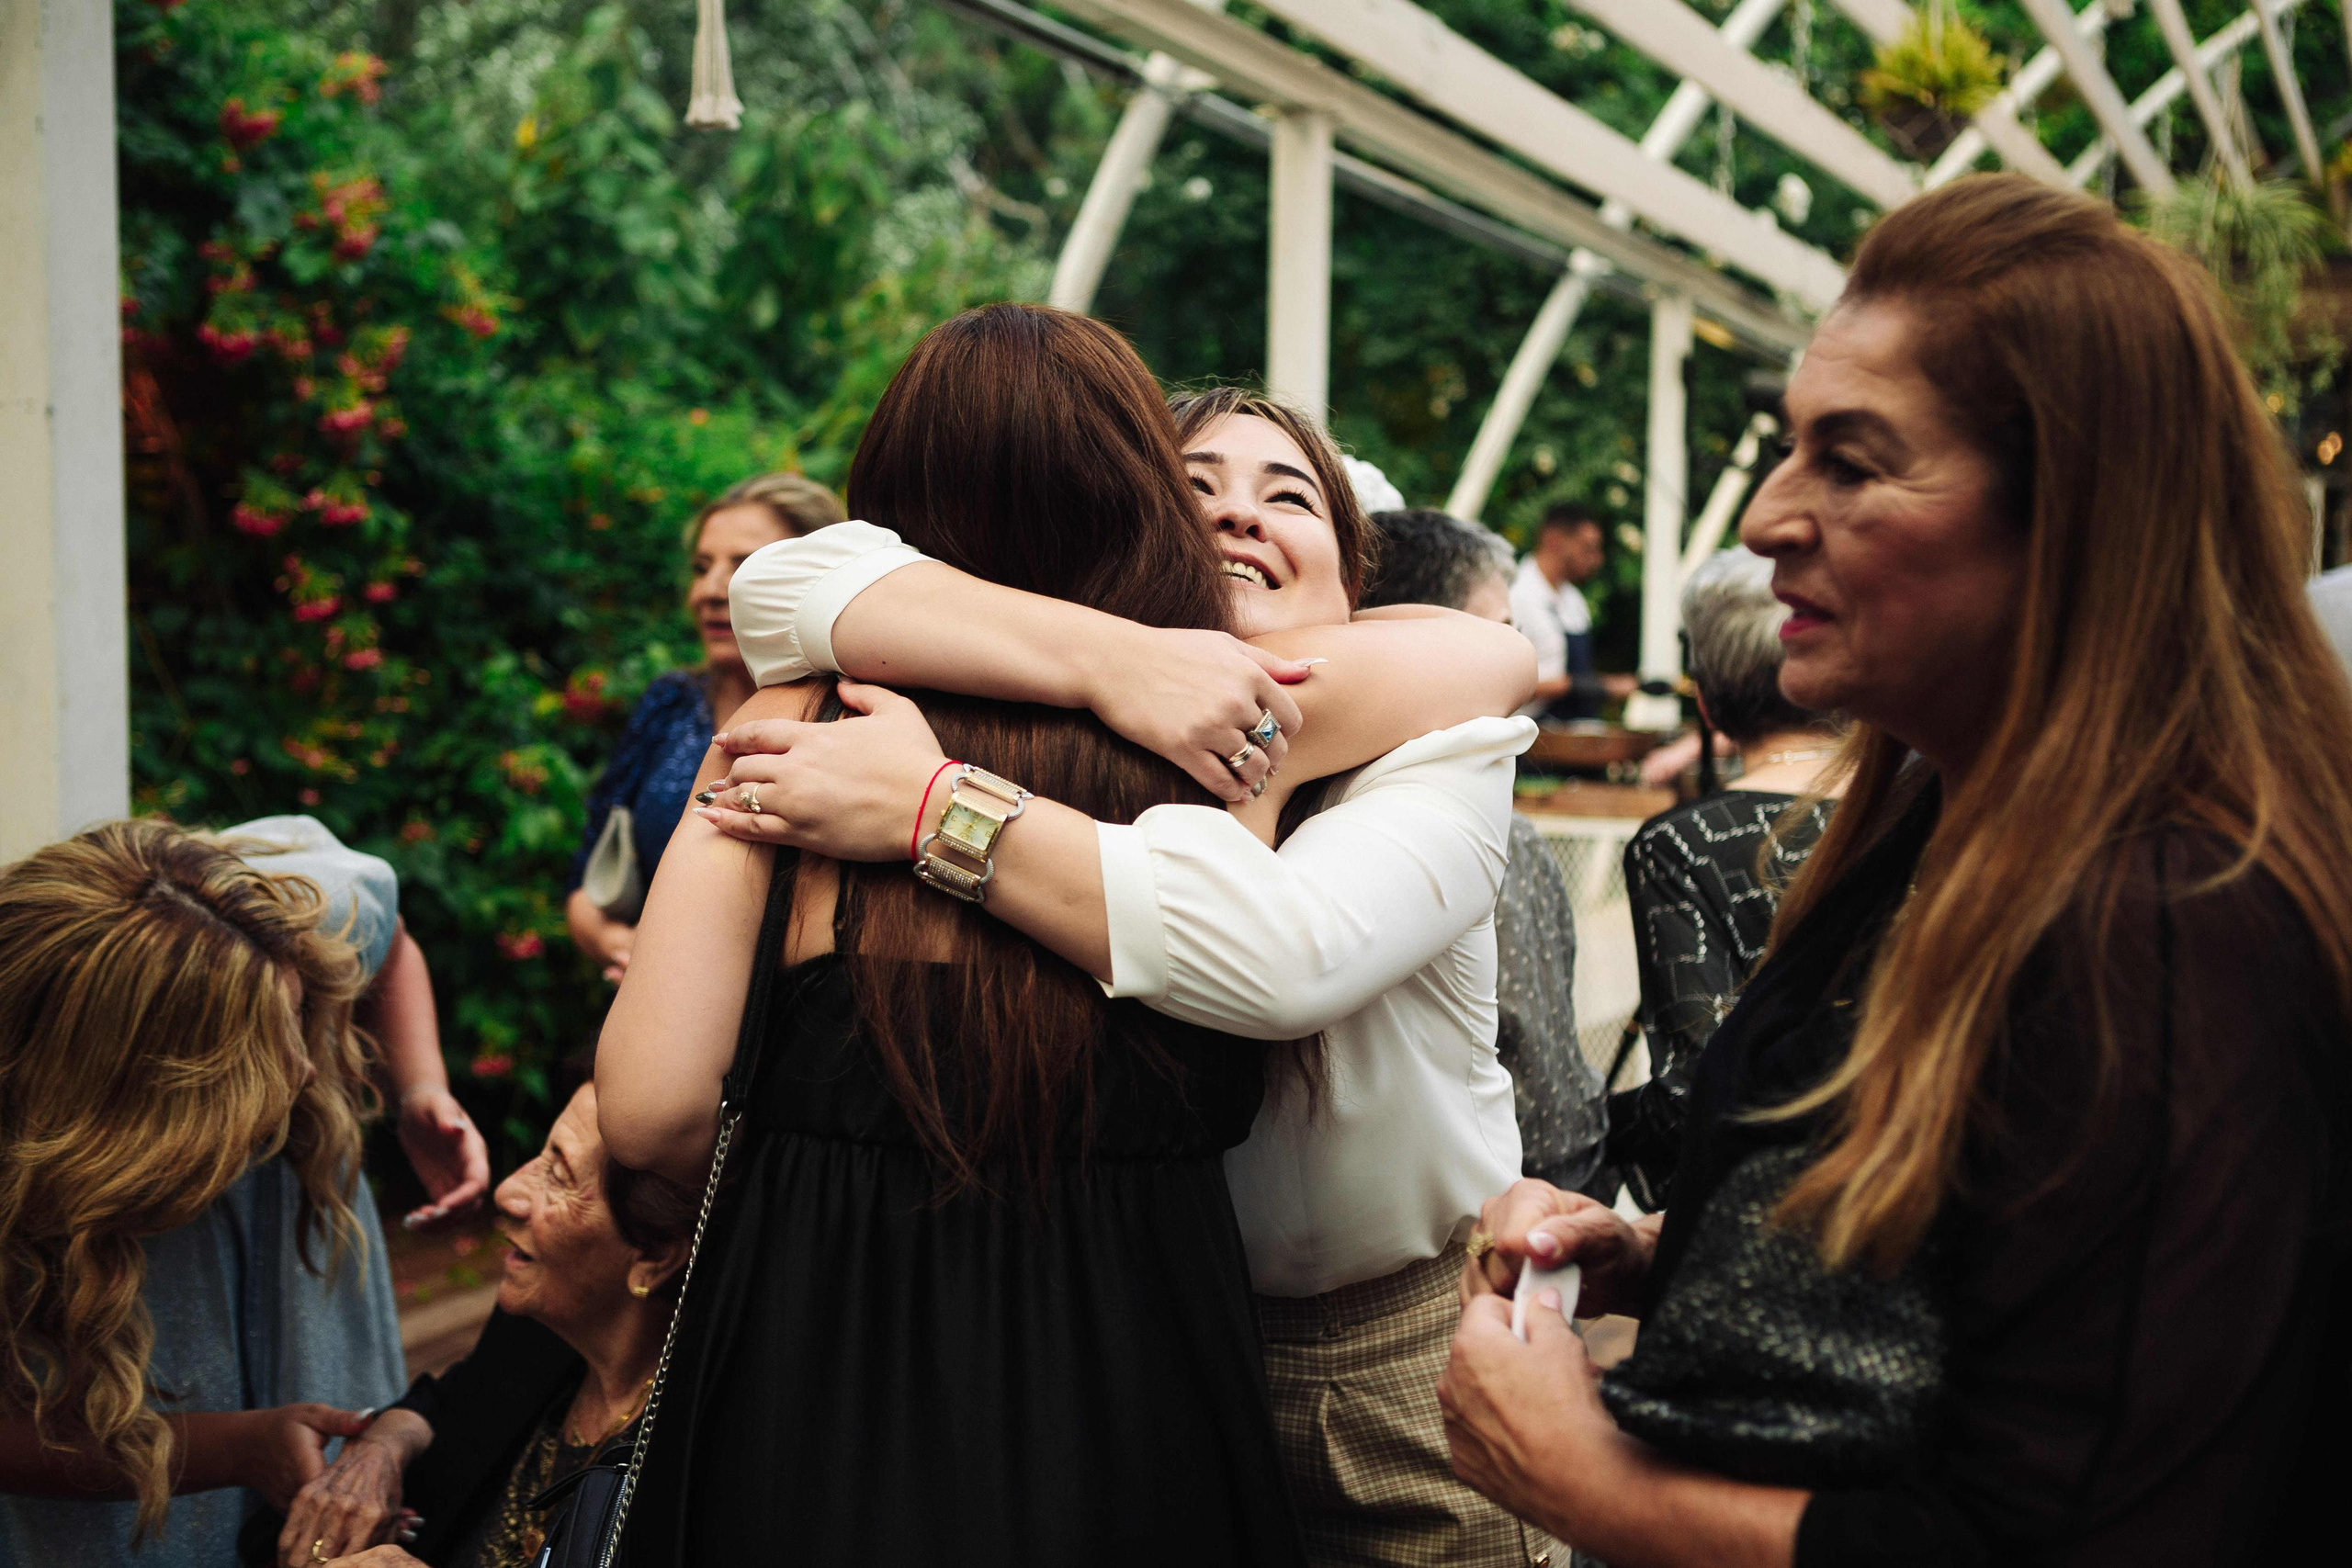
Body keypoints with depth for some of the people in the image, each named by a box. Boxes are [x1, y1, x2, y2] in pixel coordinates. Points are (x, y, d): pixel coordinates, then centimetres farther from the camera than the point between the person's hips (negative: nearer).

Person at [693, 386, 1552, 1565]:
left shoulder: (1438, 757, -15)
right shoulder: (1041, 715, -7)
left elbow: (1283, 956, -35)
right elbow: (781, 584, -22)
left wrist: (930, 807, -35)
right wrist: (1109, 656, -34)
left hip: (1415, 1349, -1)